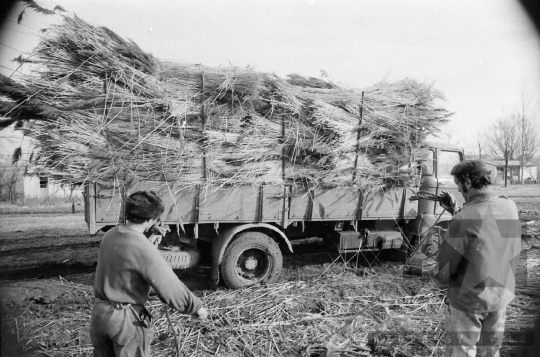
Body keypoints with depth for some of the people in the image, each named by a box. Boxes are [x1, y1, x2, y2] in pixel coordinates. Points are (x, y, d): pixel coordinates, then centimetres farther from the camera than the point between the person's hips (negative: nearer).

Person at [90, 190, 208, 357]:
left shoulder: (110, 235, -2)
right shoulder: (144, 250, -25)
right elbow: (170, 288, -22)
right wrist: (196, 307, -10)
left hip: (99, 312, 7)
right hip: (126, 318, -7)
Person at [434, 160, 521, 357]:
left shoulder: (465, 217, -24)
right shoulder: (509, 207, -5)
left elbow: (445, 263, -18)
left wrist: (443, 282, 2)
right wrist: (455, 212, 3)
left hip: (468, 299, -6)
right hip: (502, 296, 6)